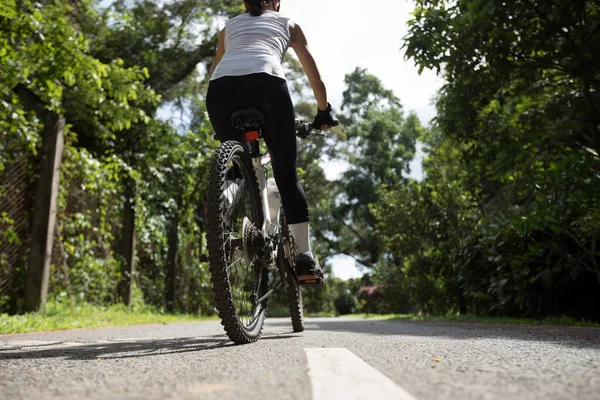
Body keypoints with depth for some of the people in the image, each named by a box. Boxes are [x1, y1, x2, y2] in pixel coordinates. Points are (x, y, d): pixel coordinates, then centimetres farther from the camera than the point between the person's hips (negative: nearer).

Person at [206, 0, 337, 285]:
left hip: (221, 87, 3)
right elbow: (314, 75, 34)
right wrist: (324, 112, 47)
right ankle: (305, 256, -4)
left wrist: (219, 126, 48)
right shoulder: (288, 24, 32)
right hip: (266, 83, -2)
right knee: (287, 174, 3)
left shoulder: (229, 26, 37)